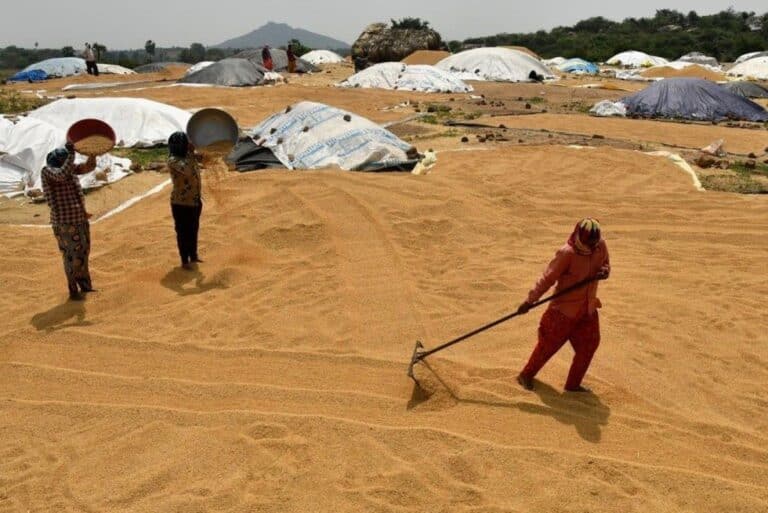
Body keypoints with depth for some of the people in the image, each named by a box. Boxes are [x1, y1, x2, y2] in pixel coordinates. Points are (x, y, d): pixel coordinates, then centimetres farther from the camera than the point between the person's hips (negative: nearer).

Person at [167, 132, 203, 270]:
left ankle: (193, 255, 36)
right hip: (181, 203, -8)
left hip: (195, 201, 8)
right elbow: (186, 170, -35)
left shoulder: (188, 156, 4)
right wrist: (191, 153, -27)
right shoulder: (173, 160, -19)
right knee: (183, 231, 5)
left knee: (194, 229, 20)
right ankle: (184, 260, 16)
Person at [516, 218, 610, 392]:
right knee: (549, 344, 4)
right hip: (565, 308, -6)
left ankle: (573, 384, 23)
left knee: (589, 344, 7)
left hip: (588, 308, 6)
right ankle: (526, 375, 25)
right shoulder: (567, 253, -23)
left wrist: (604, 271, -12)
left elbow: (606, 265, 13)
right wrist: (530, 300, -23)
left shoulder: (601, 246, -4)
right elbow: (548, 278, -21)